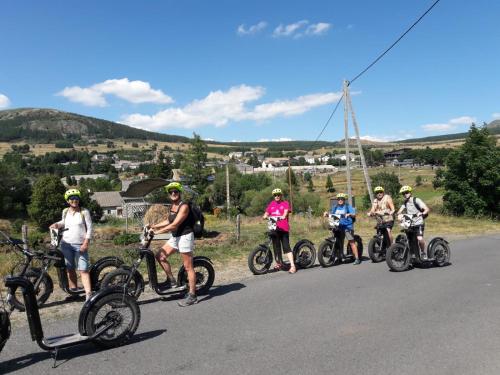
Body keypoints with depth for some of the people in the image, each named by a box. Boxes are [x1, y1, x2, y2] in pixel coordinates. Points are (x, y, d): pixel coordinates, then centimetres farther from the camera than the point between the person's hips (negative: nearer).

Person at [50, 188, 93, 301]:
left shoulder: (84, 212, -4)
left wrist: (86, 242, -13)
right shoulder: (65, 211, 8)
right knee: (70, 269, 11)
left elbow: (89, 228, -5)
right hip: (66, 244, 4)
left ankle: (88, 294, -14)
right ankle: (73, 290, 23)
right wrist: (57, 224, 7)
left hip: (80, 245, -4)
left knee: (84, 270, -10)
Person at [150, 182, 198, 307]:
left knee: (188, 267, -3)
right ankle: (171, 279, 20)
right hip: (175, 237, 9)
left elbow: (174, 225, -23)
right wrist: (153, 226, 10)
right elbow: (168, 221, 19)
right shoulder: (172, 206, 10)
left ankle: (192, 296, 5)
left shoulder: (184, 206, -17)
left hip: (185, 237, -9)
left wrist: (157, 232, -21)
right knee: (160, 256, 5)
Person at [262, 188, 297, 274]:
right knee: (276, 247, 11)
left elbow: (286, 212, -11)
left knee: (286, 247, -10)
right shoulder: (271, 204, 14)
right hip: (274, 228, 4)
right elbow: (266, 213, 10)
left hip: (283, 228, -4)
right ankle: (279, 263, 27)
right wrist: (264, 216, -13)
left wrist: (283, 216, -33)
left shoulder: (285, 203, 4)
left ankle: (292, 266, -10)